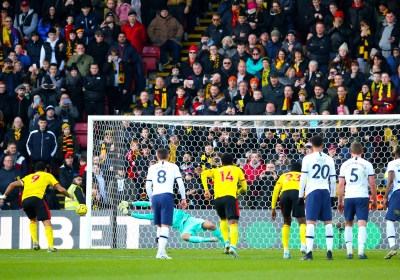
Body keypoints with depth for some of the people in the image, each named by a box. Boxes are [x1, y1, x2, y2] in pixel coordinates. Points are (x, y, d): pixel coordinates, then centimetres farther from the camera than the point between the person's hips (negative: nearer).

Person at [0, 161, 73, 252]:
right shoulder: (47, 175, 23)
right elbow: (61, 189, 18)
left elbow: (13, 185, 26)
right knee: (47, 223, -4)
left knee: (33, 220, 29)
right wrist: (69, 196, 35)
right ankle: (50, 246, -19)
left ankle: (35, 242, 15)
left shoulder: (28, 177, 33)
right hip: (36, 198, -4)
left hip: (24, 200, 4)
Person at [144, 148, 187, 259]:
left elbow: (148, 186, 12)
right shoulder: (173, 167, 10)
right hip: (167, 196, -3)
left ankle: (161, 251, 15)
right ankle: (161, 252, -21)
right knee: (165, 225, -8)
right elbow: (180, 183, 3)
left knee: (159, 225, 16)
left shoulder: (152, 168, 16)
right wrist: (183, 198, 10)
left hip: (155, 197, 3)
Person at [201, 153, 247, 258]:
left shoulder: (216, 171, 25)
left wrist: (206, 190, 7)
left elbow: (204, 173, 7)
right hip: (230, 197, -2)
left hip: (217, 198, 3)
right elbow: (244, 188, 21)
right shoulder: (237, 170, 23)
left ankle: (226, 242, 14)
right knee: (233, 223, -10)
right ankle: (233, 246, -31)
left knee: (223, 220, 29)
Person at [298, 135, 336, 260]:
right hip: (325, 192, 3)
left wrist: (300, 196, 2)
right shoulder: (329, 159, 9)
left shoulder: (308, 158, -2)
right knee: (328, 222, 9)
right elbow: (333, 180, 11)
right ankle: (329, 252, 6)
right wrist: (332, 196, 20)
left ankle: (309, 253, -12)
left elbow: (303, 178, -4)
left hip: (312, 191, -3)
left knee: (310, 222, -5)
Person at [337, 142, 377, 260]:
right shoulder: (367, 165, 1)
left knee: (349, 224, 17)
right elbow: (372, 184, 0)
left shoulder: (345, 165, 8)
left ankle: (349, 251, 11)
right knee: (362, 224, -4)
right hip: (362, 197, -2)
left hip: (349, 197, 2)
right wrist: (374, 200, 9)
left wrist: (340, 201, 15)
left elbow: (341, 185, 8)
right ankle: (361, 252, -16)